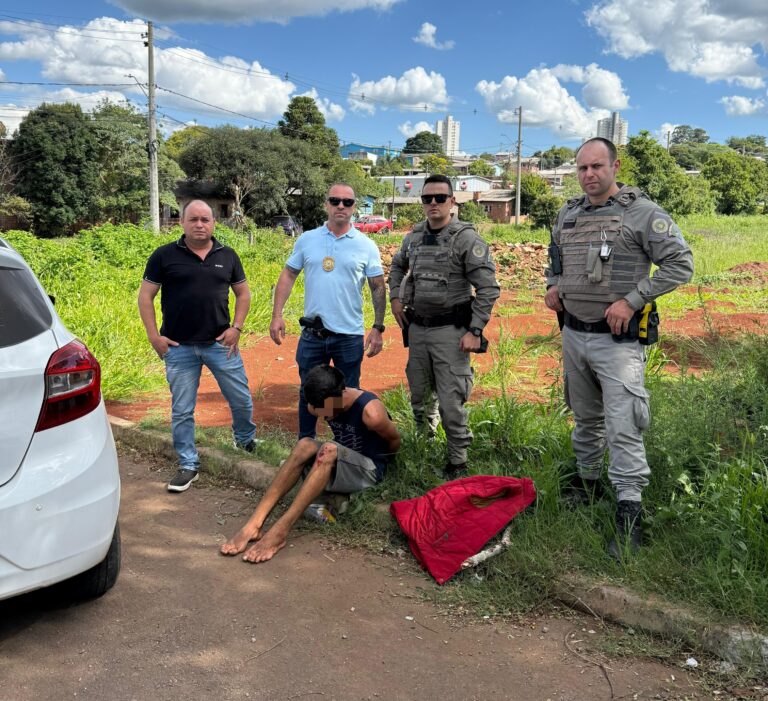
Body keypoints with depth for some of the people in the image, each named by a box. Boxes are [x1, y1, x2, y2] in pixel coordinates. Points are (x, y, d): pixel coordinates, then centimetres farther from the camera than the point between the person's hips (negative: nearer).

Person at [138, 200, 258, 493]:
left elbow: (243, 293, 12)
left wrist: (236, 327, -1)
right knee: (182, 411, 5)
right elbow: (145, 296, 0)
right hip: (179, 347, -1)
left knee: (241, 399, 10)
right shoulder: (164, 256, -3)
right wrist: (154, 336, -7)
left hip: (221, 343, 2)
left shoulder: (227, 256, 5)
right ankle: (188, 465, 20)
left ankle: (246, 441, 38)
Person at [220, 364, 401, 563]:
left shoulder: (370, 412, -26)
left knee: (328, 450, -34)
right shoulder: (317, 404, -8)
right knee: (305, 445, -25)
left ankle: (280, 531, -40)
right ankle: (254, 524, -34)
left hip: (369, 470, -6)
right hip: (340, 462, 6)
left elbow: (394, 440, -6)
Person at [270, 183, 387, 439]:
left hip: (350, 335, -1)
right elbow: (288, 276, 7)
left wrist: (378, 328, -3)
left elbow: (378, 288, 2)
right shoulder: (307, 240, 2)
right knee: (308, 392, 14)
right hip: (312, 333, 1)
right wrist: (277, 315, 0)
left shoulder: (366, 246, -2)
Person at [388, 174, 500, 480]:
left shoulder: (466, 238, -11)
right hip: (417, 328, 6)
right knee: (419, 397, 18)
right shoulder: (414, 236, 7)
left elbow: (488, 288, -13)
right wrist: (396, 298, 13)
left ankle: (457, 463, 9)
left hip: (450, 331, -6)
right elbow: (397, 266, 28)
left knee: (450, 402, -5)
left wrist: (475, 331, -16)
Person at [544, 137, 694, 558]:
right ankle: (586, 483, 37)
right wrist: (553, 287, 8)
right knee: (585, 419, 19)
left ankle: (629, 515, -3)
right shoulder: (567, 215, 10)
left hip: (618, 339, -6)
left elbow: (681, 264, -12)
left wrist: (631, 300, -18)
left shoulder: (642, 213, -9)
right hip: (573, 334, 6)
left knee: (622, 429, -9)